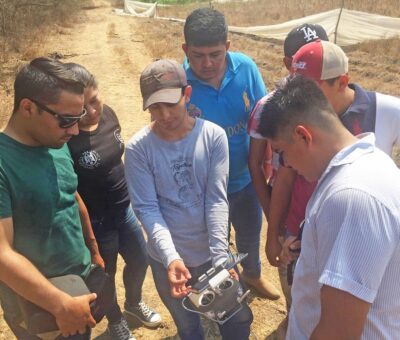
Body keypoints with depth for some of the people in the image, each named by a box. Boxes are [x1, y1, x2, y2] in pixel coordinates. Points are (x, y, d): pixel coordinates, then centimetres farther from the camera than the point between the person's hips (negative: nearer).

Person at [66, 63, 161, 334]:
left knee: (140, 260, 24)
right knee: (105, 276, 17)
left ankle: (134, 303, 56)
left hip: (124, 208, 7)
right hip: (94, 221, -6)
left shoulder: (108, 113, -7)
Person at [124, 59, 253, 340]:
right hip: (168, 259, -1)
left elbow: (217, 199, -14)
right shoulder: (138, 148, -14)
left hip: (212, 253, 1)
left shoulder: (214, 136, -11)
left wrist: (221, 257, -22)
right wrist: (171, 258, -28)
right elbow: (147, 209, -15)